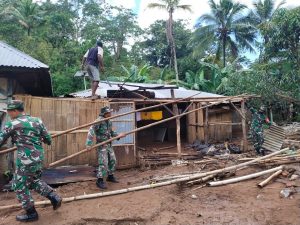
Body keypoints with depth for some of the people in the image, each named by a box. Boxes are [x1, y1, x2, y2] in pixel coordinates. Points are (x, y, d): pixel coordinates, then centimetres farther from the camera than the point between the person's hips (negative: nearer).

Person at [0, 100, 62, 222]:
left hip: (26, 160, -6)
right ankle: (54, 198, 19)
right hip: (38, 158, 7)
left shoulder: (12, 124, -7)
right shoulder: (37, 121, 5)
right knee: (34, 180, 27)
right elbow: (48, 140, 8)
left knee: (19, 186, 12)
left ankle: (31, 214, 21)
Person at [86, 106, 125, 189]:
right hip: (102, 145, -8)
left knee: (113, 160, 14)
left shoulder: (109, 122, 8)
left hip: (109, 145, 8)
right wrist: (89, 143, -30)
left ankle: (110, 176, 31)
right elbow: (91, 131, -23)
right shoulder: (99, 121, -16)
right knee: (103, 162, -11)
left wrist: (118, 135, 5)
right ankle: (100, 180, -1)